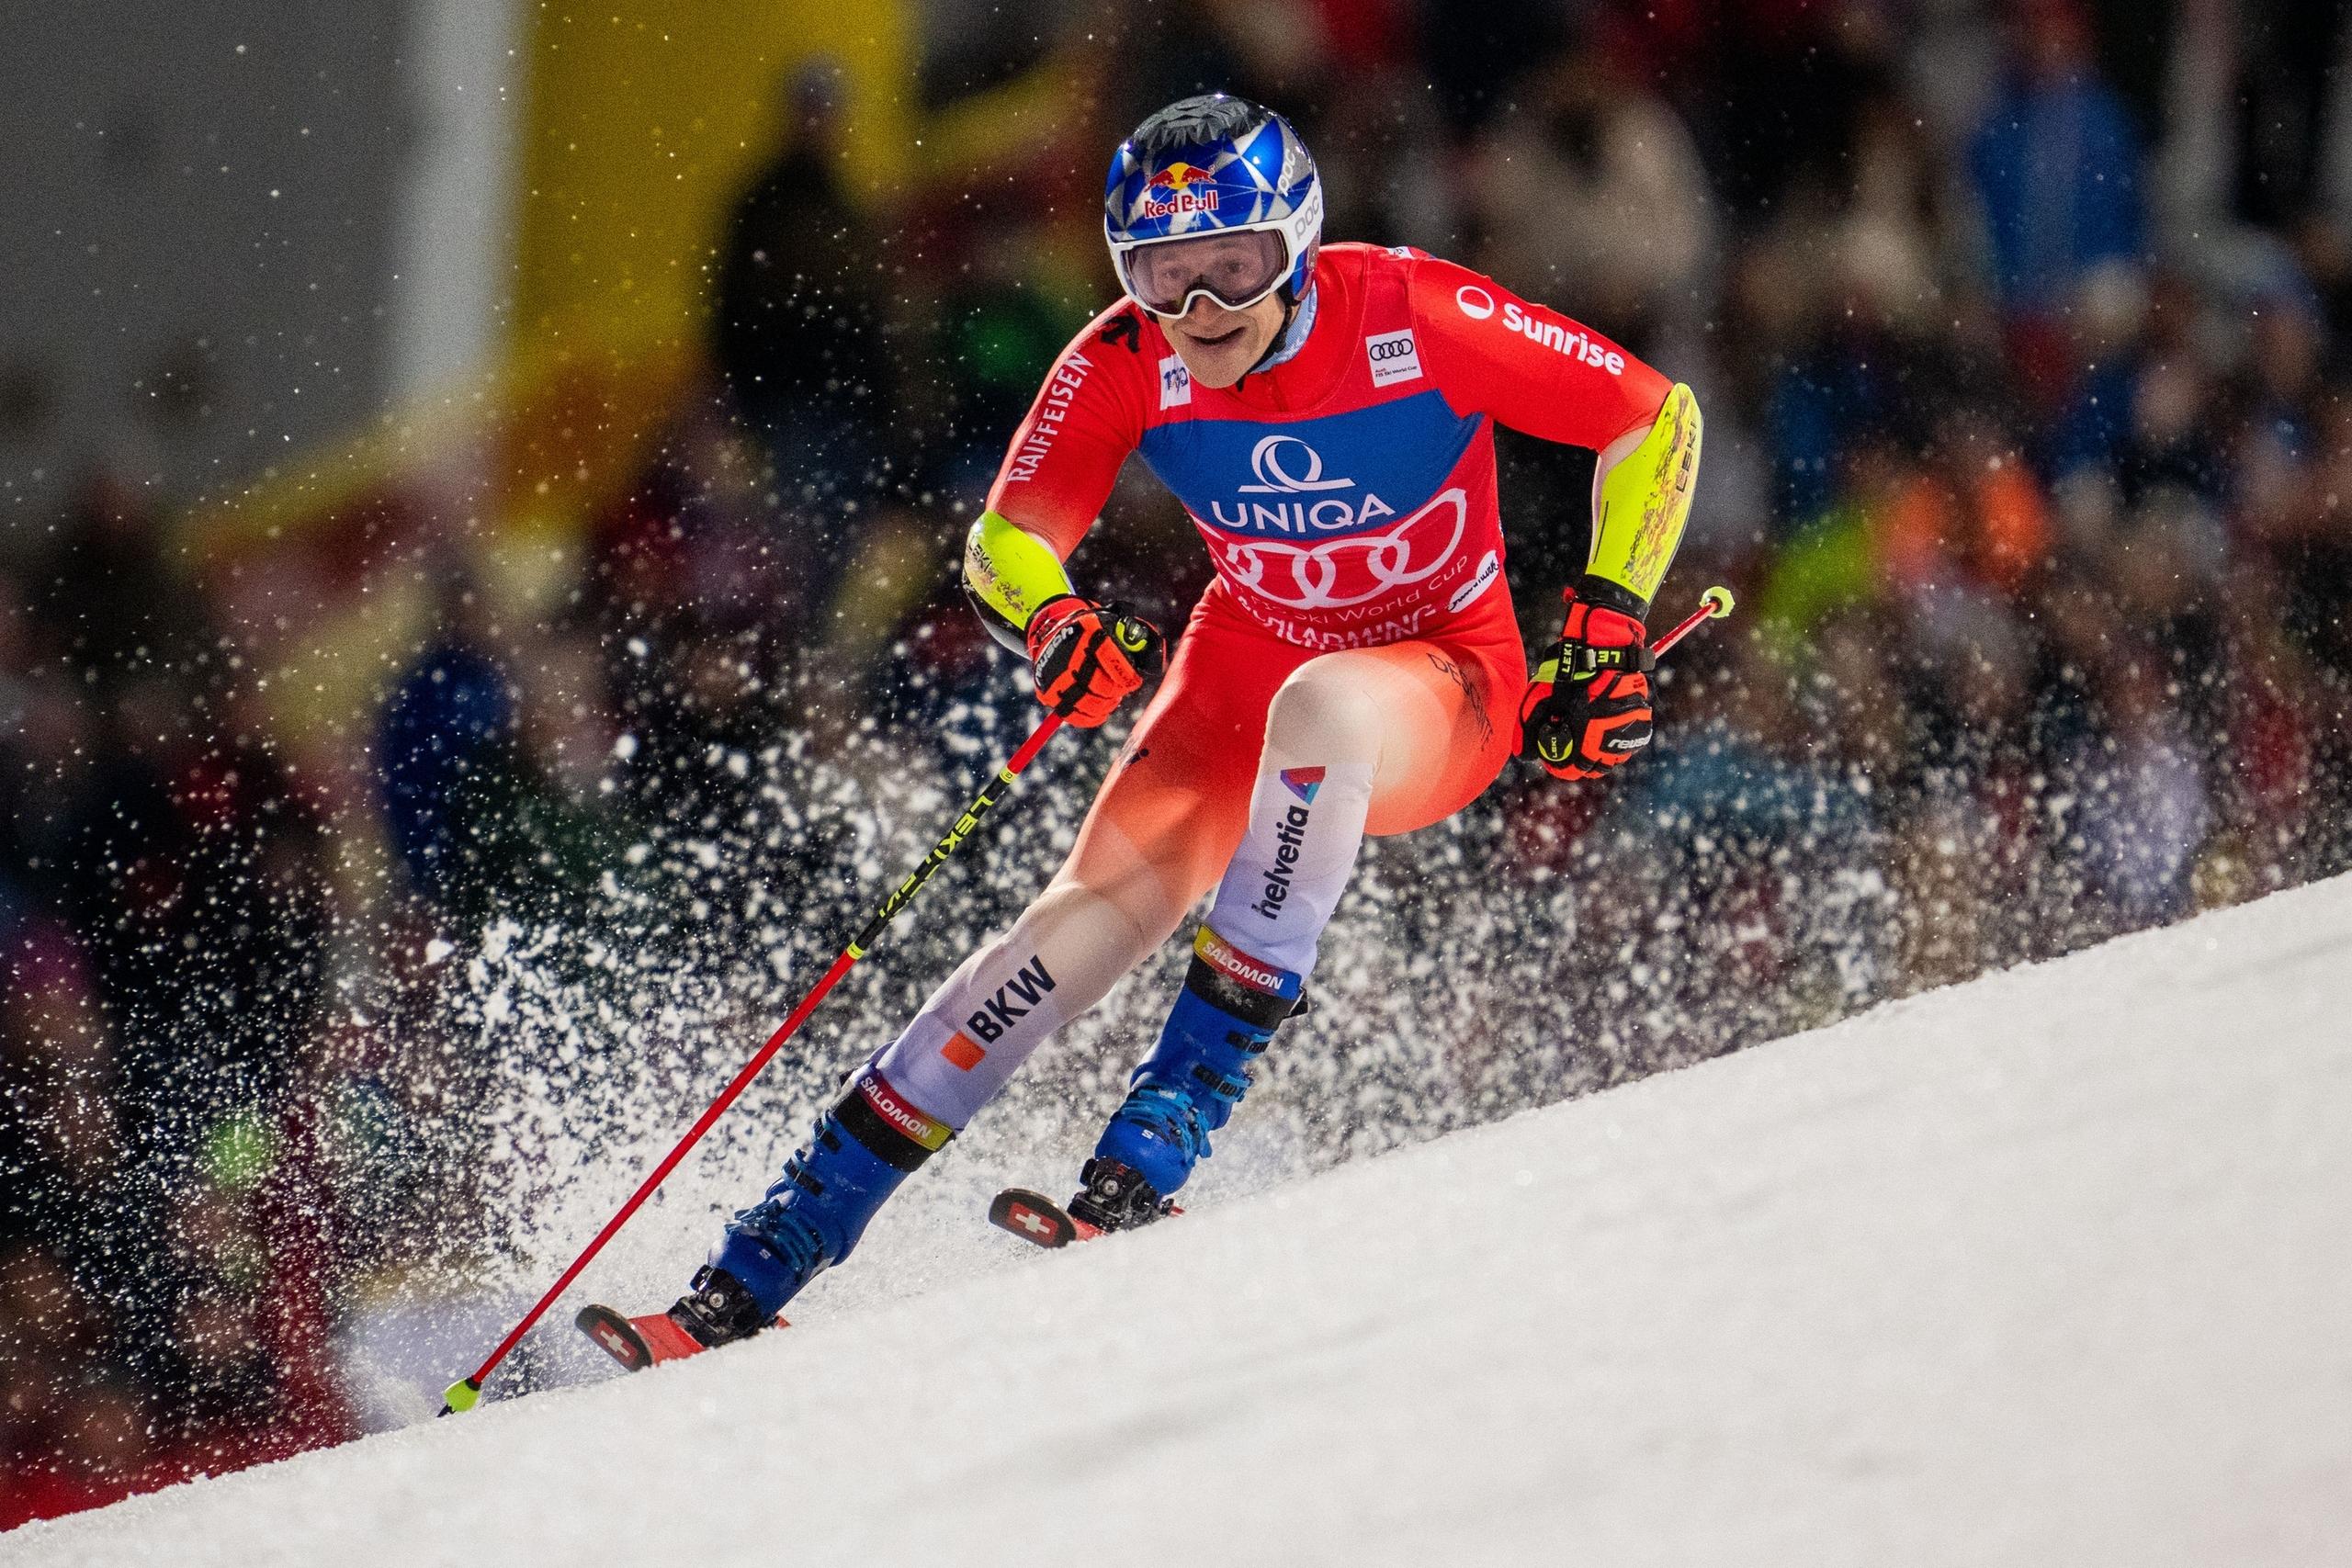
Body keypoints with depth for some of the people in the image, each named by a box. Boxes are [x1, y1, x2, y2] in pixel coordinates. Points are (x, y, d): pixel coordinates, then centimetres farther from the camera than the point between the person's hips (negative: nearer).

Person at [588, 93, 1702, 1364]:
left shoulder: (1416, 318, -24)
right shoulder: (1125, 365, -15)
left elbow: (1658, 419, -14)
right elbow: (1004, 542, -8)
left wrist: (1608, 628, -21)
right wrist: (1053, 621, -32)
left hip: (1439, 690, -3)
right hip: (1241, 671, 3)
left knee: (1320, 706, -39)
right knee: (1100, 907, -20)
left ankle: (1170, 1128, -35)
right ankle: (762, 1269, -18)